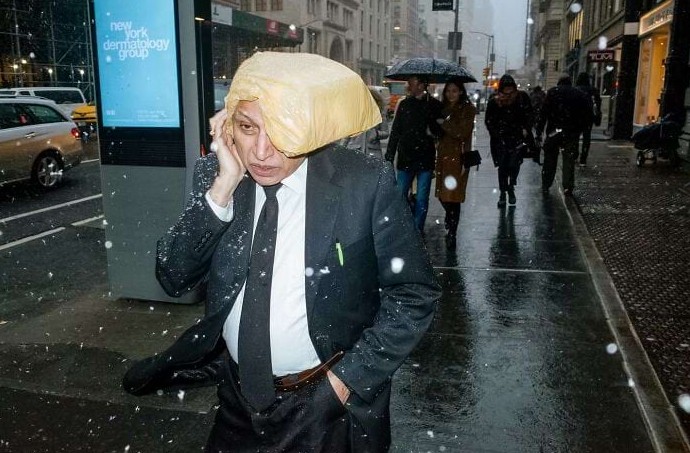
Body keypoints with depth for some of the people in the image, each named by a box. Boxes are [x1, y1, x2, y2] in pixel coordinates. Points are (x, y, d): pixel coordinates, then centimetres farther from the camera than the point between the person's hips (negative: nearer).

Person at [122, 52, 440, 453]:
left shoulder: (365, 184, -19)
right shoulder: (215, 175, -8)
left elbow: (415, 295, -11)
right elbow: (174, 279, -11)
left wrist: (347, 378, -14)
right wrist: (223, 187, -22)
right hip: (238, 395, 4)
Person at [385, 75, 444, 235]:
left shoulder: (434, 105, -1)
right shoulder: (404, 104, 5)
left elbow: (442, 132, 3)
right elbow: (395, 132, 8)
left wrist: (433, 130, -19)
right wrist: (389, 157, 5)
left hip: (425, 160, -2)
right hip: (405, 159, 2)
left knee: (422, 199, 5)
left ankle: (418, 230, 18)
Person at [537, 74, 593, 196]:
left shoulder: (553, 92, 3)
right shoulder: (580, 94, 10)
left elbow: (544, 112, -6)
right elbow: (588, 114, 3)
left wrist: (539, 130, -6)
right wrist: (580, 128, 8)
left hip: (554, 130, -1)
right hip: (572, 132, 1)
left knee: (550, 159, 10)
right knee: (569, 159, 8)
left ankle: (545, 185, 14)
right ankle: (568, 187, 4)